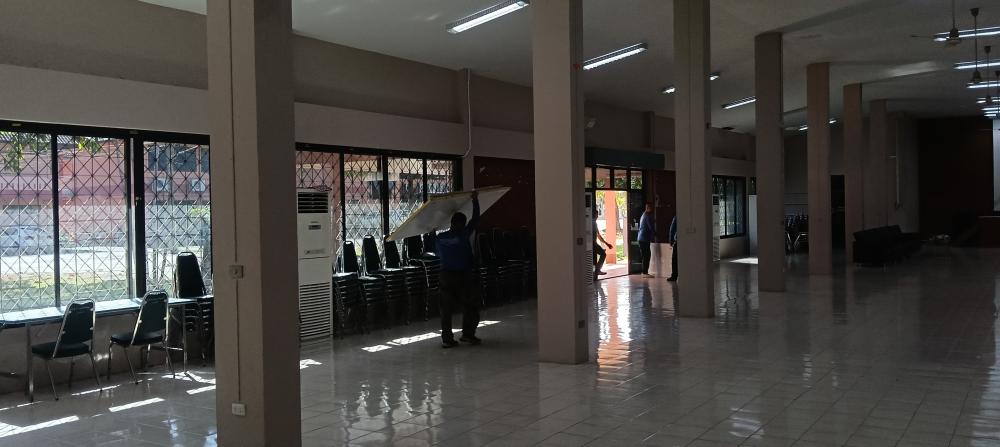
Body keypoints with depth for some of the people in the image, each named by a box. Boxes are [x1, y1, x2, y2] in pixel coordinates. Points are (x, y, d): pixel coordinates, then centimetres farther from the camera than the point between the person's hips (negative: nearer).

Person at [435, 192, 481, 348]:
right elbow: (475, 219, -3)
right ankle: (468, 334, 5)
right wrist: (475, 200, 5)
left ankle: (446, 338, 7)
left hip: (446, 275, 4)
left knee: (446, 308, 7)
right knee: (470, 306, 9)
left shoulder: (440, 238, 2)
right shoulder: (463, 235, -11)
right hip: (462, 275, -4)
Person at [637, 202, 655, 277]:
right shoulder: (648, 216, -12)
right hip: (645, 238, -10)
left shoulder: (643, 215, 19)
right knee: (646, 255, -8)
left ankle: (644, 272, 15)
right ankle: (645, 272, -8)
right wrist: (655, 233, 5)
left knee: (646, 255, 12)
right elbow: (651, 227, -14)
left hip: (641, 238, 10)